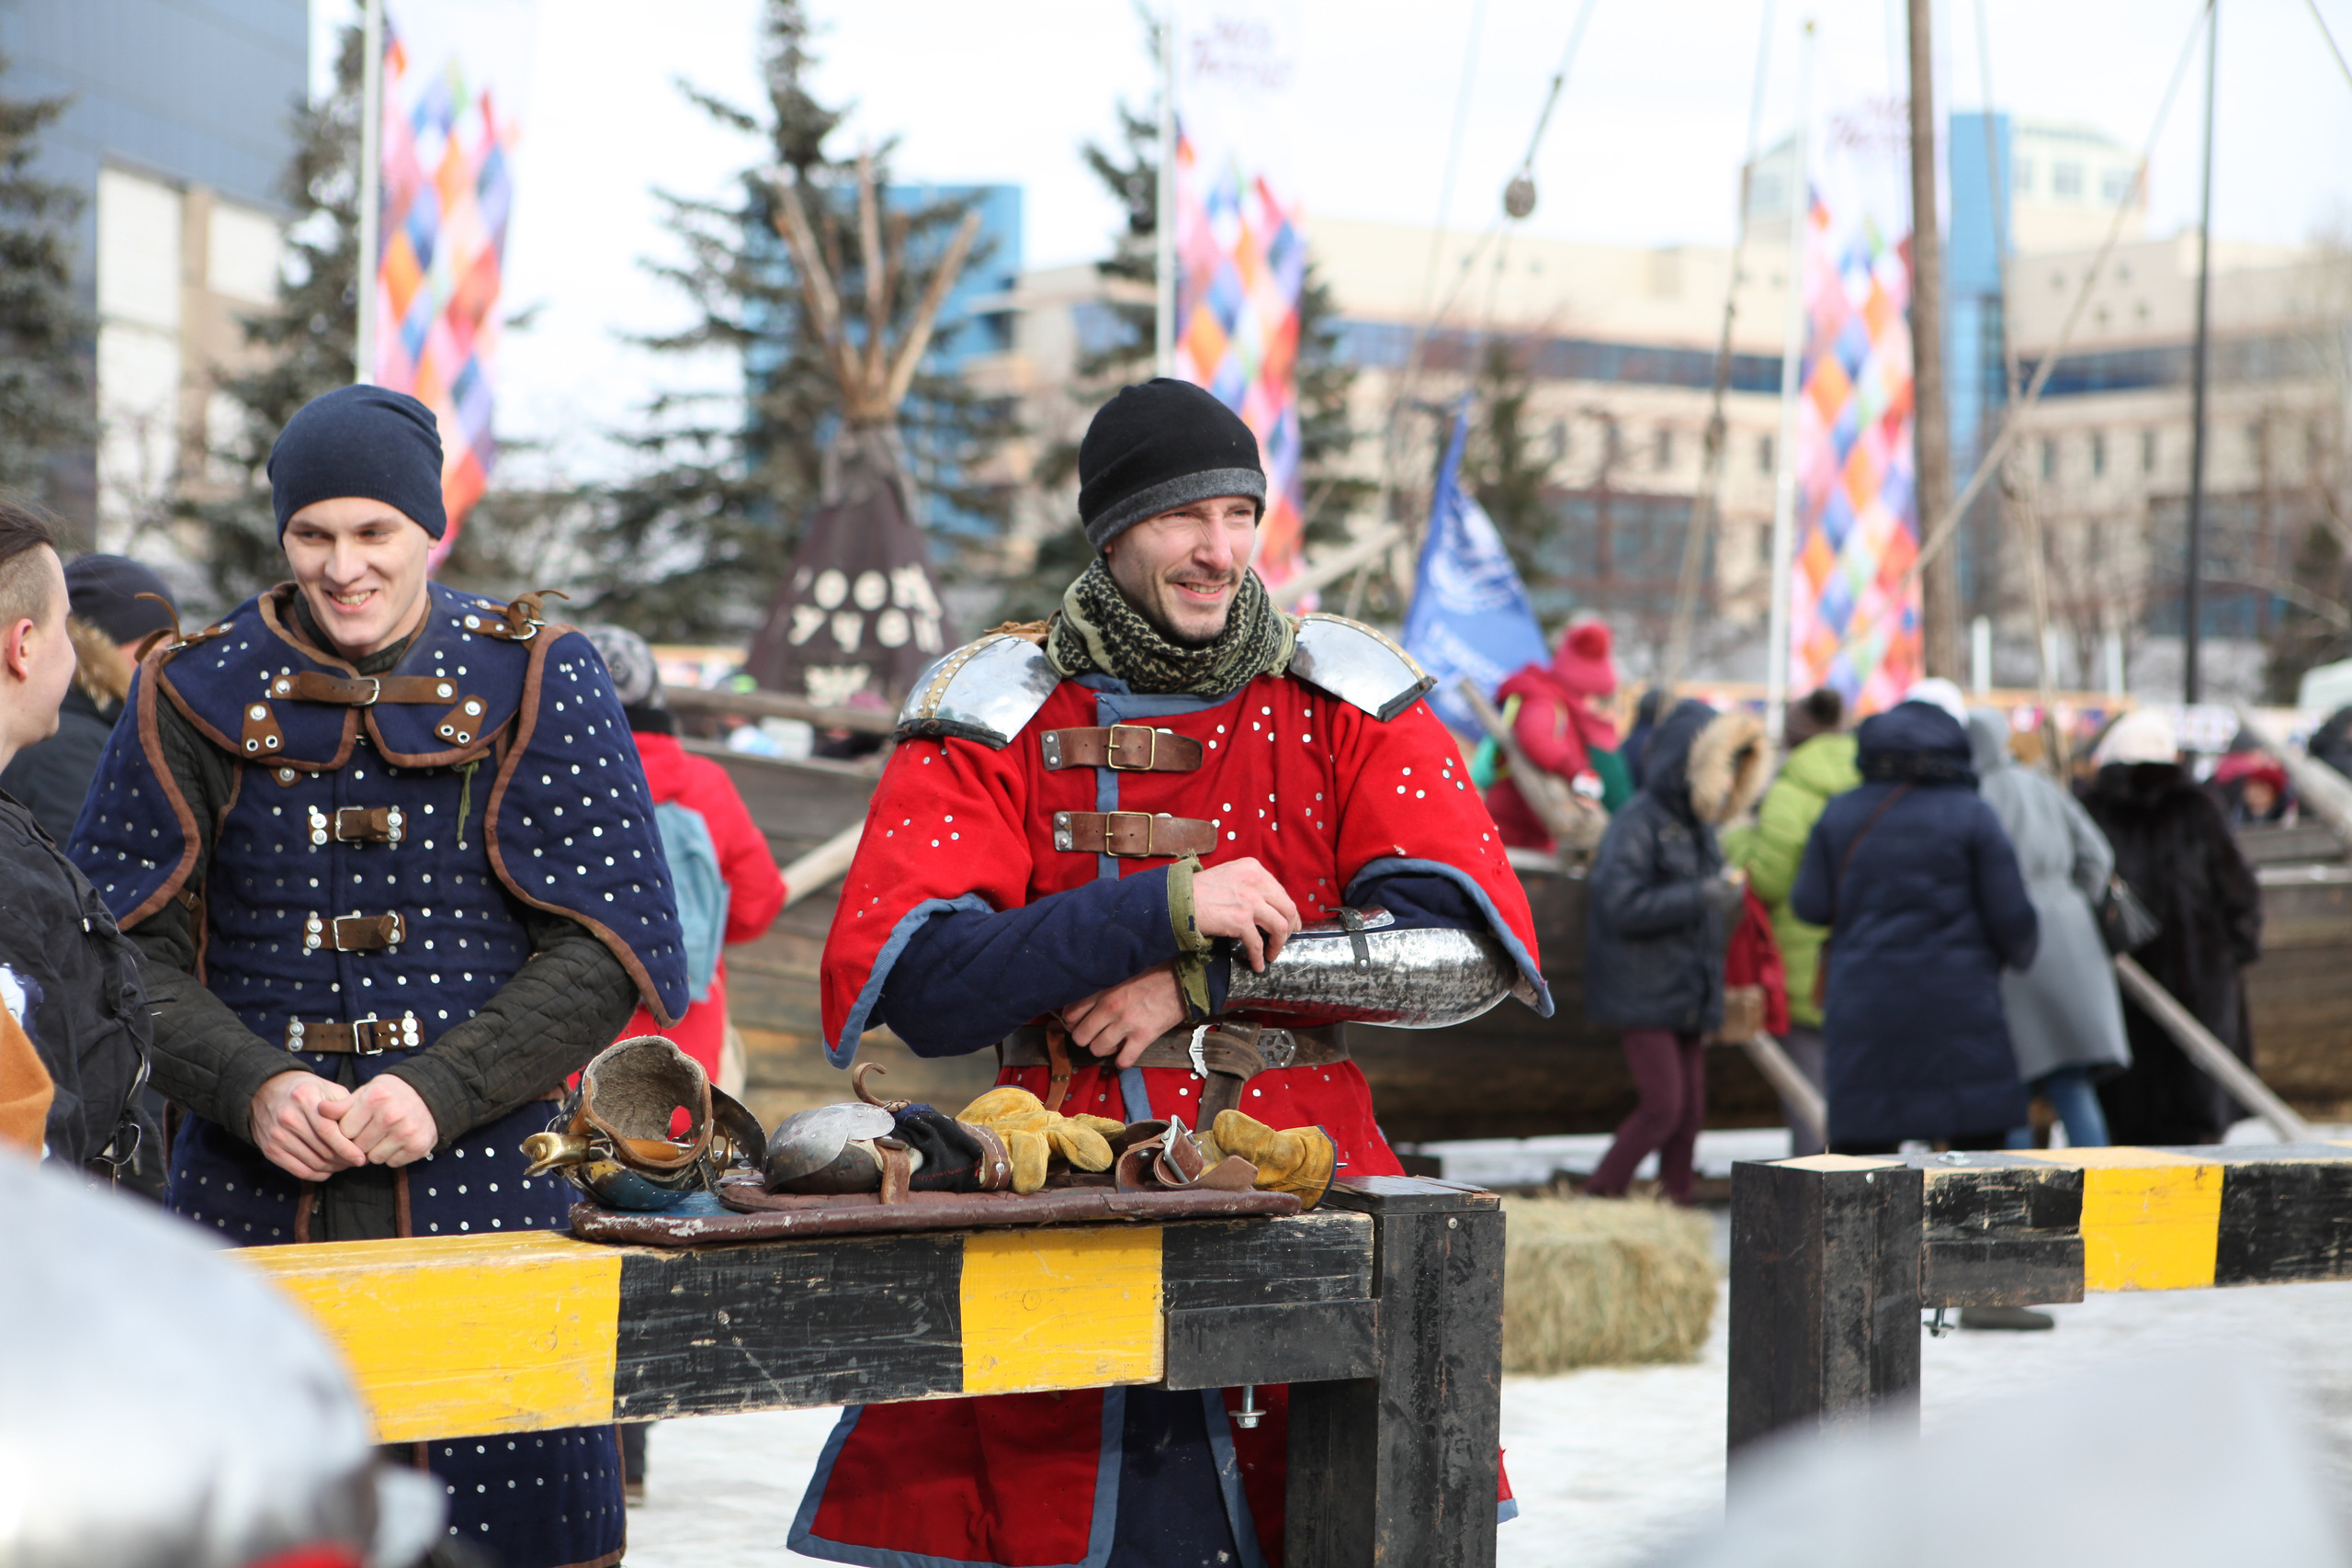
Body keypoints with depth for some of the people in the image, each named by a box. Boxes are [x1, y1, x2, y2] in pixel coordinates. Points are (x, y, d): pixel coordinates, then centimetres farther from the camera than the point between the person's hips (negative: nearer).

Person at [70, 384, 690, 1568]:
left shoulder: (536, 684, 4)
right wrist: (251, 1088, -13)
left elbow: (609, 946, -1)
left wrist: (441, 1091, -14)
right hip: (254, 1208, 1)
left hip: (489, 1189, -1)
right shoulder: (196, 697, 8)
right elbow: (127, 950, 5)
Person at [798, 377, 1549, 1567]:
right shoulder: (996, 711, 3)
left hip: (1303, 1197, 1)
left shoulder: (1344, 697, 8)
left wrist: (1203, 982, -11)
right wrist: (1167, 909, -17)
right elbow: (890, 983, -10)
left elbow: (1470, 943, -3)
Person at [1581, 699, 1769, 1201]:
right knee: (1662, 1106, -13)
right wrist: (1701, 896, -22)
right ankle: (1596, 1200, -4)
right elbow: (1622, 906, -21)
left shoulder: (1698, 827, 16)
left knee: (1690, 1113, 5)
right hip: (1645, 997, -8)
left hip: (1689, 1000, 8)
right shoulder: (1637, 823, -12)